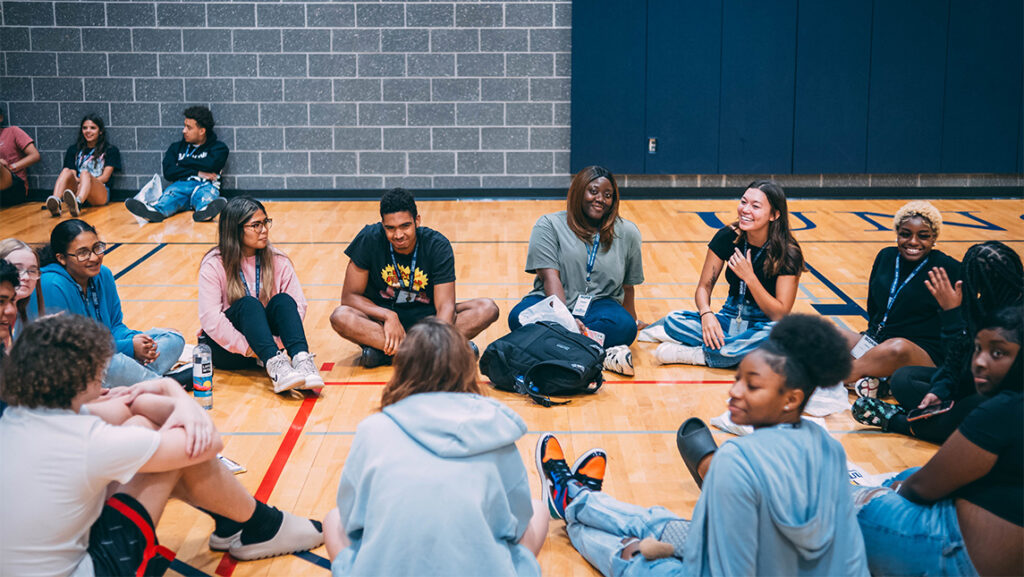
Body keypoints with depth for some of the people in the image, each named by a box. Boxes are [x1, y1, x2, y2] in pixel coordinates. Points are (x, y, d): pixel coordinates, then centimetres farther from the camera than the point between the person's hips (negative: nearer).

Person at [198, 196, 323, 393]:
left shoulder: (278, 261, 1)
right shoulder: (214, 265, -9)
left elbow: (298, 305, -7)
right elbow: (210, 318, -19)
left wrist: (278, 342, -23)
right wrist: (248, 348, -26)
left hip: (269, 345, 3)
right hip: (224, 349, -3)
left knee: (283, 300, -24)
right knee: (248, 303, -30)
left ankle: (301, 359, -48)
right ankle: (275, 366, -53)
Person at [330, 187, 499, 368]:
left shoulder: (437, 245, -15)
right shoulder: (369, 239, -14)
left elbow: (445, 305, -21)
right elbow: (350, 296, -11)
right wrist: (388, 316, -27)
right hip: (381, 315, 0)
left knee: (488, 308, -23)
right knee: (341, 317, -32)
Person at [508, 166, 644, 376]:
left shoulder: (627, 232, 8)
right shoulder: (549, 225, 1)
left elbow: (628, 286, 17)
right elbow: (550, 276, -11)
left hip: (600, 305, 1)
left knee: (624, 326, -33)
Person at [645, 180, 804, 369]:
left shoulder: (788, 254, -16)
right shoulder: (728, 237, -6)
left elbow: (780, 315, -17)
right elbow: (704, 286, -1)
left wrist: (749, 277, -26)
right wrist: (706, 314, -24)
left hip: (763, 325, -3)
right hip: (730, 317, 3)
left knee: (773, 336, -40)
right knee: (674, 319, -22)